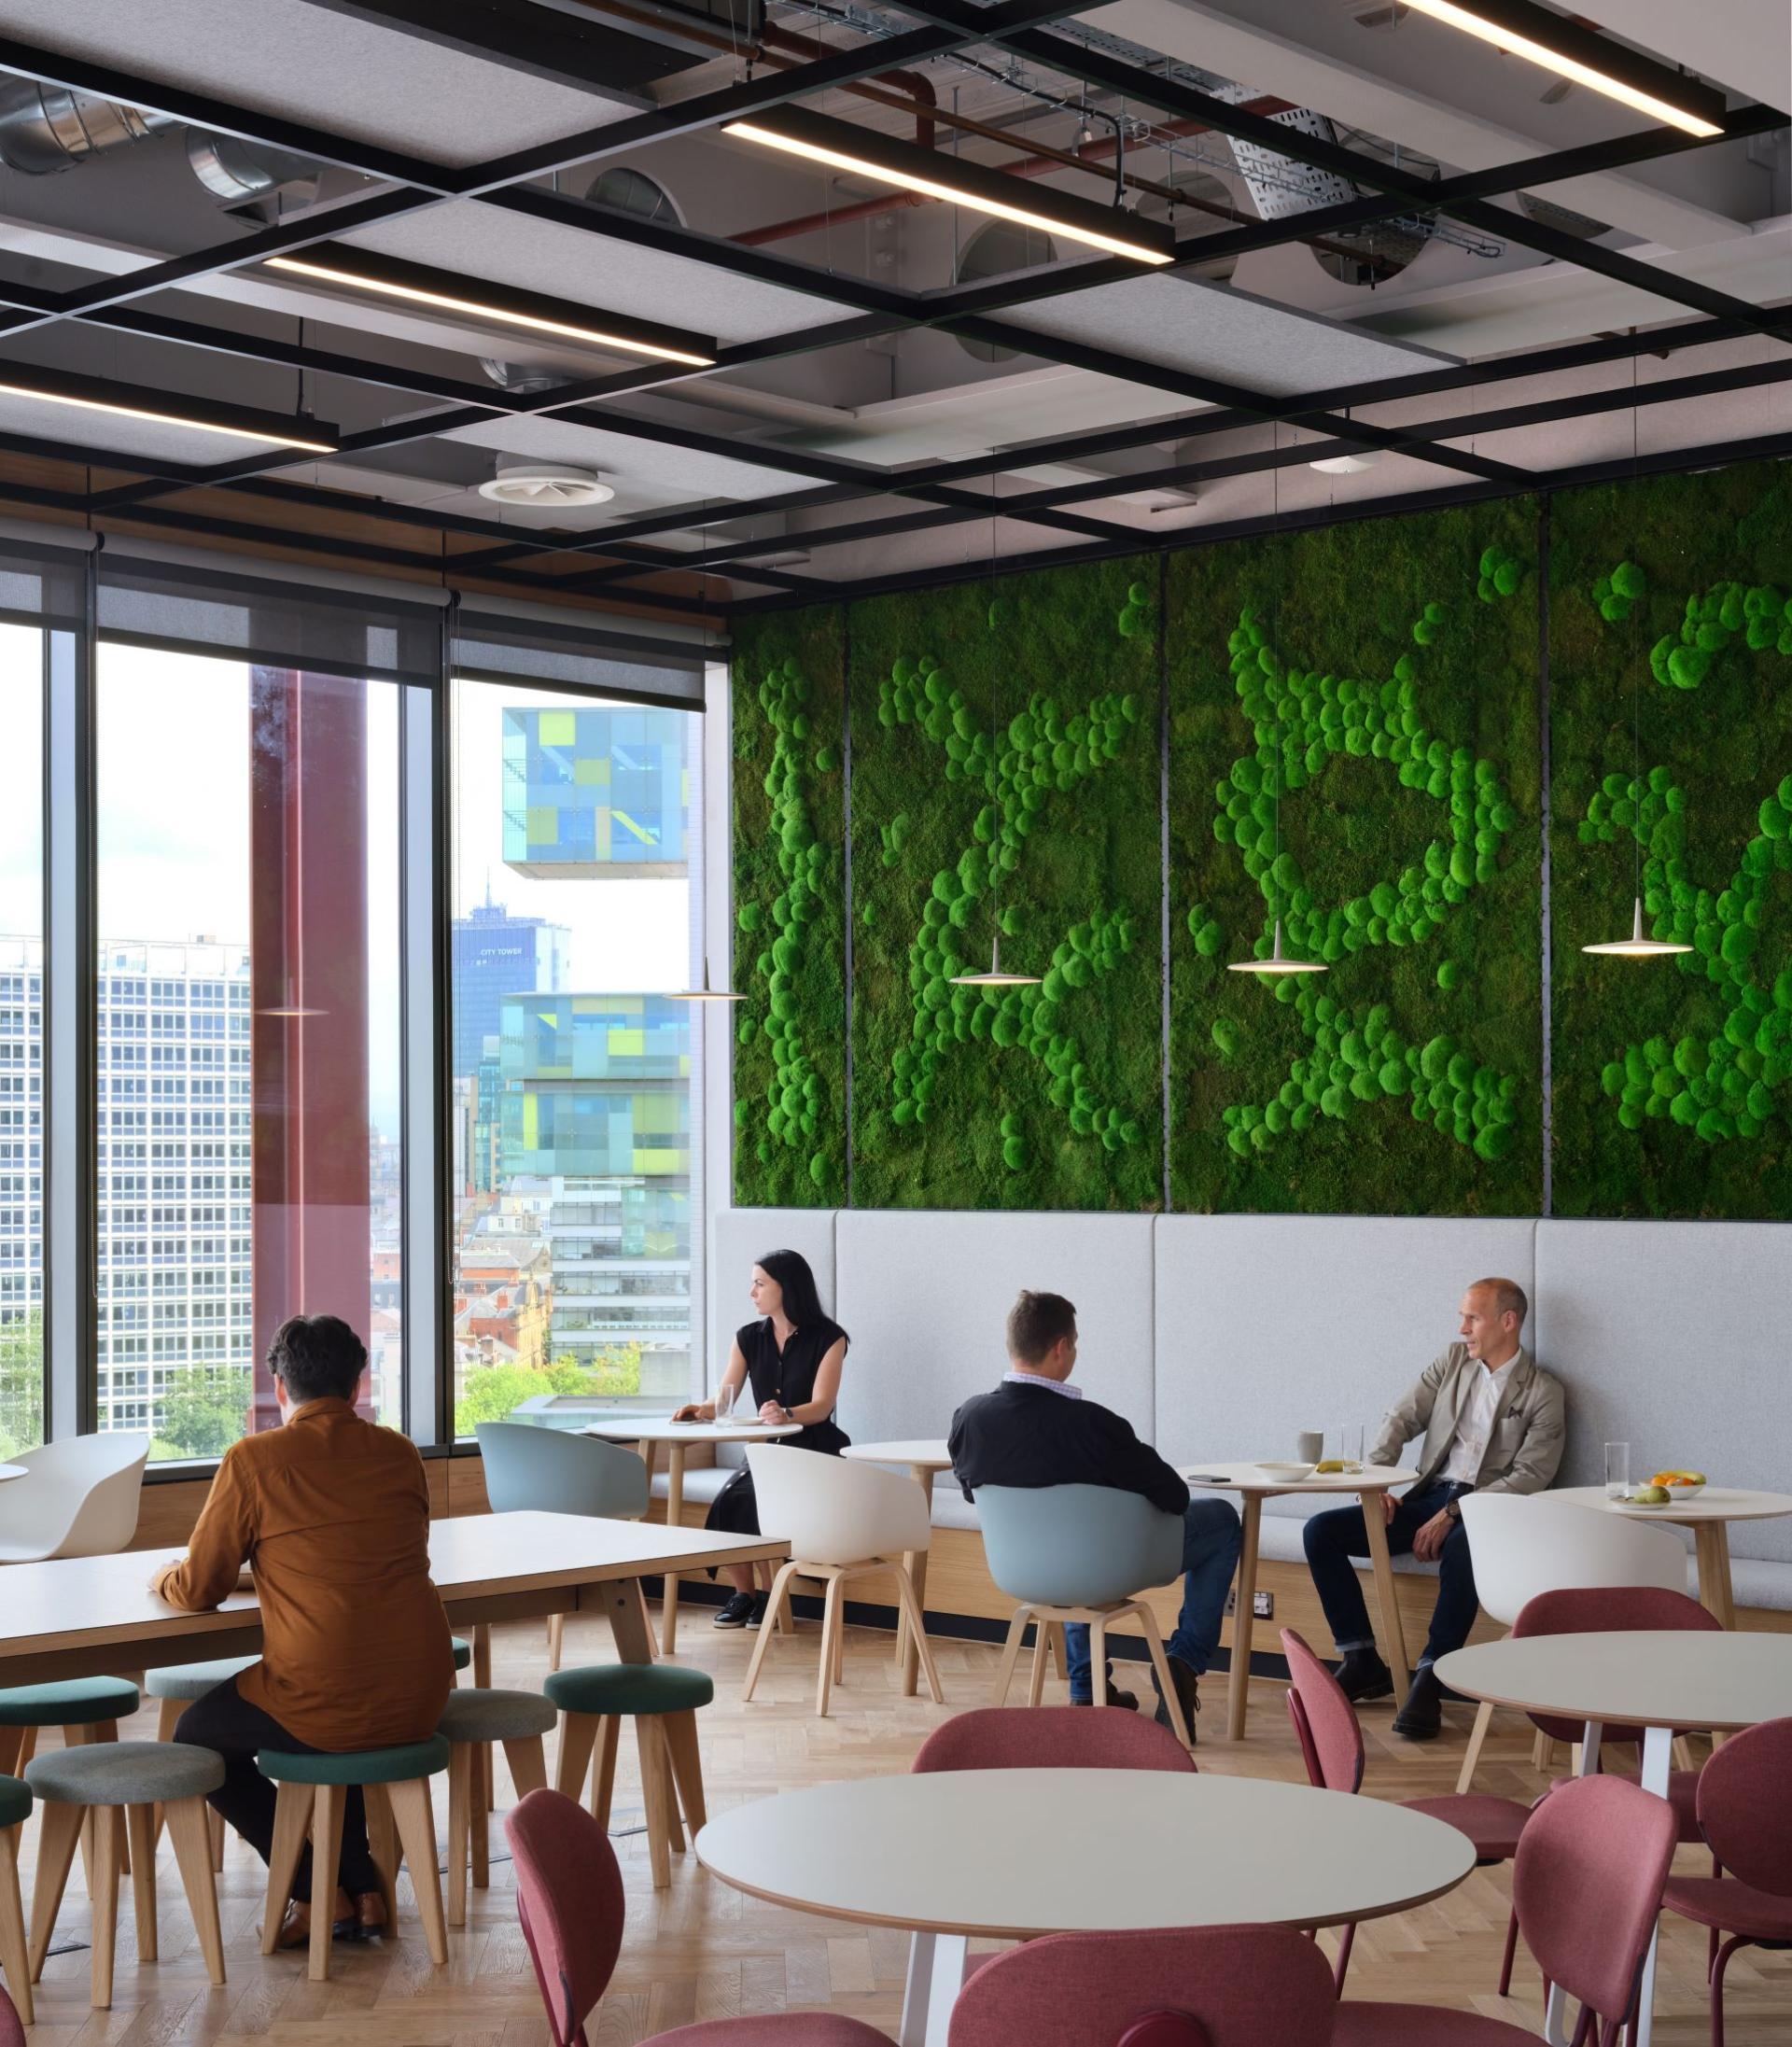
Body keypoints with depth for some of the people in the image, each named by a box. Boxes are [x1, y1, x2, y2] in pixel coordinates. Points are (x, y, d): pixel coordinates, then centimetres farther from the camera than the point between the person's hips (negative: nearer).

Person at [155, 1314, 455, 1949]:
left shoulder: (254, 1461, -7)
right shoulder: (401, 1454, 7)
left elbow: (198, 1589, 0)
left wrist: (162, 1579, 24)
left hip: (328, 1707, -6)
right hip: (421, 1702, 6)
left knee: (197, 1737, 23)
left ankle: (318, 1895, 18)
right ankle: (363, 1891, 30)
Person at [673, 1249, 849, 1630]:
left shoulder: (828, 1338, -7)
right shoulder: (749, 1338, 8)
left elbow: (821, 1406, -17)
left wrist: (786, 1414, -39)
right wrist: (699, 1411, -22)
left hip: (815, 1452, -5)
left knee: (752, 1501, -31)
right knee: (726, 1503, -26)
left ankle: (768, 1594, -13)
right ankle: (742, 1593, -7)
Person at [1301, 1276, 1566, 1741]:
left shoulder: (1543, 1393, -2)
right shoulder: (1452, 1361, 13)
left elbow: (1530, 1477, -10)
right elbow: (1401, 1421, 11)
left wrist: (1454, 1514, -19)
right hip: (1426, 1499, 6)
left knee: (1463, 1548, -42)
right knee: (1321, 1532, -13)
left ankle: (1430, 1681, -32)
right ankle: (1362, 1662, -5)